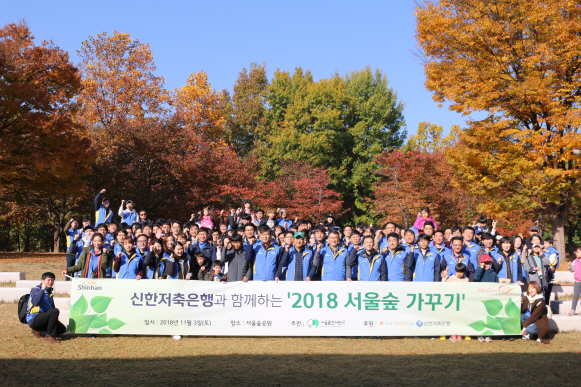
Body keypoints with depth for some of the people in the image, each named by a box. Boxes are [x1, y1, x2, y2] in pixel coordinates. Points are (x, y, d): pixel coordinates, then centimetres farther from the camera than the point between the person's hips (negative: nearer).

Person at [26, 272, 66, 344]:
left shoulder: (49, 292, 15)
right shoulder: (36, 290, -11)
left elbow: (52, 306, 23)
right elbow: (35, 303, -33)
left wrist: (55, 316, 6)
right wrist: (42, 289, -29)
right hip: (33, 319, -9)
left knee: (62, 329, -2)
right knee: (55, 311, -30)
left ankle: (38, 331, 3)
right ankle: (49, 336, -25)